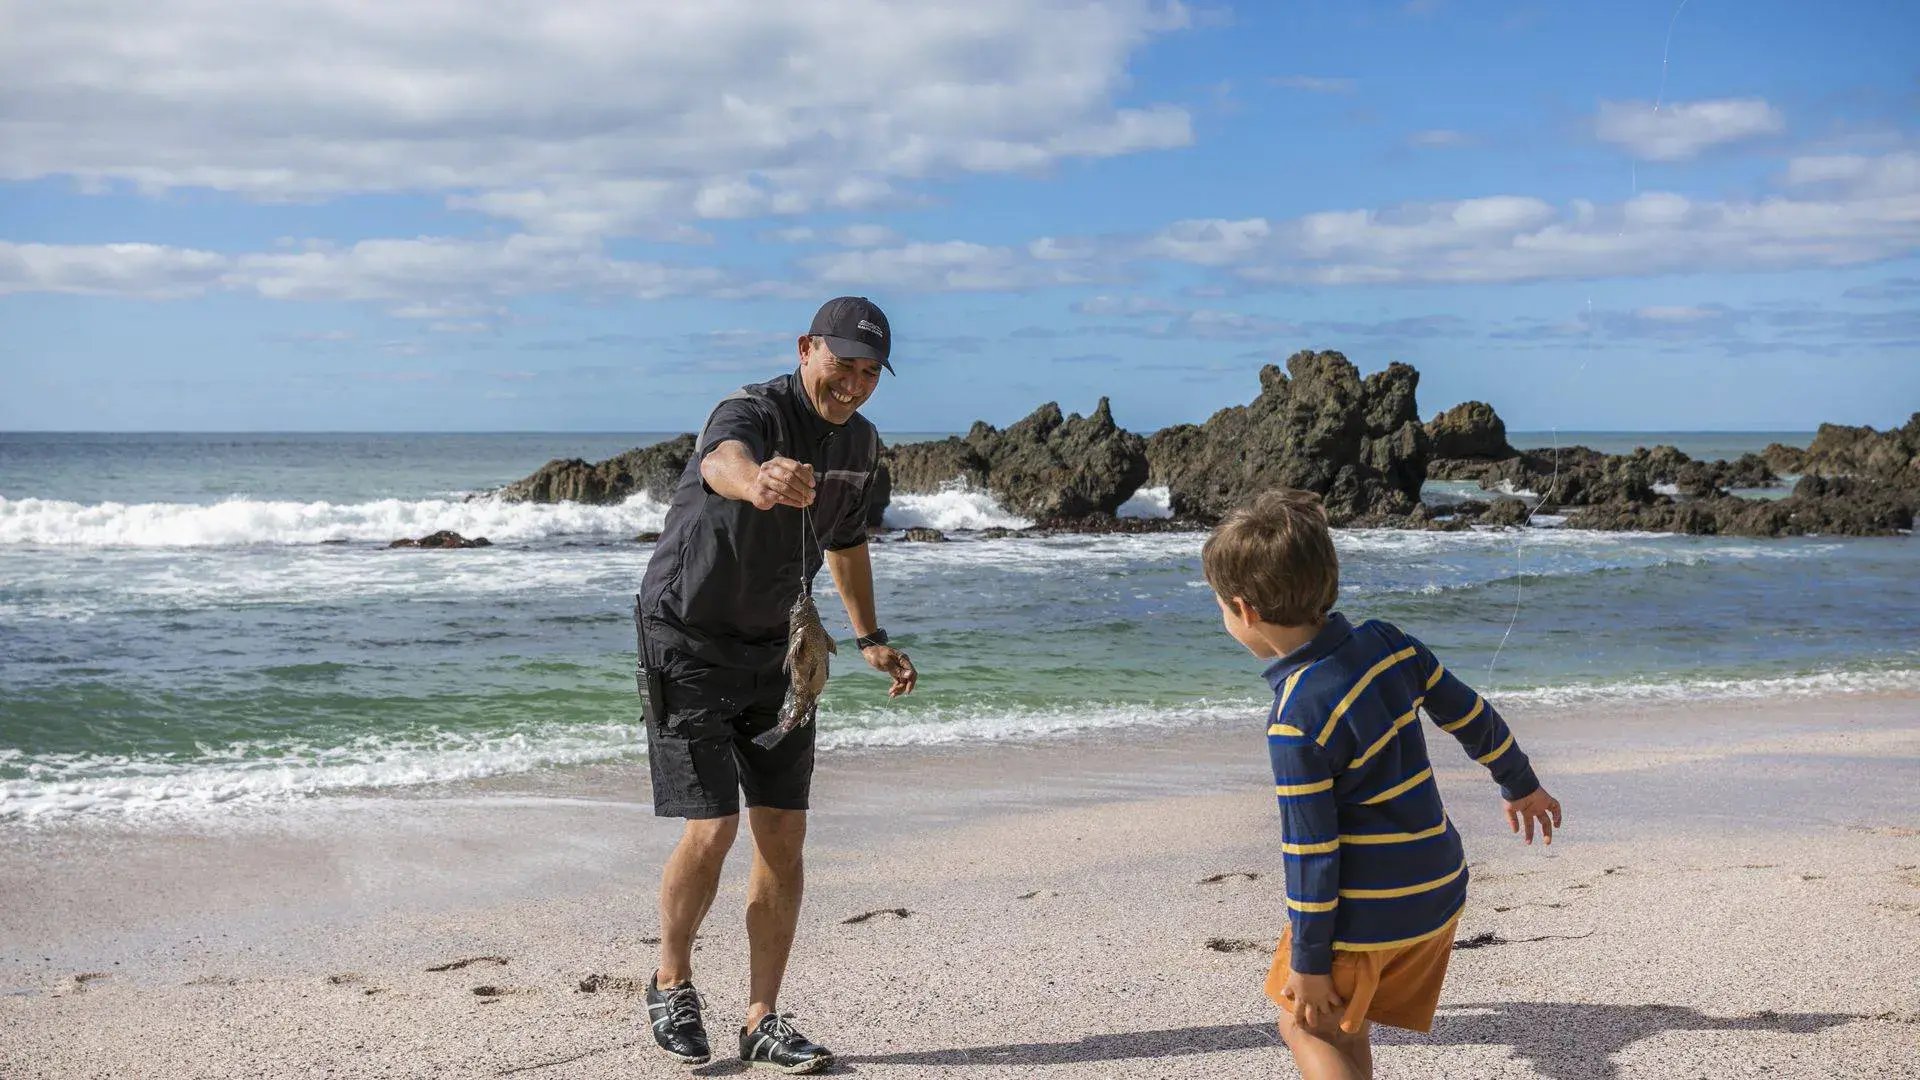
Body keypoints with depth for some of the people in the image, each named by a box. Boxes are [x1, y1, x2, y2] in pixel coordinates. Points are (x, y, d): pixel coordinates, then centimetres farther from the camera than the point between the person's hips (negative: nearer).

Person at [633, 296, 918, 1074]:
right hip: (687, 638, -7)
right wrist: (757, 480, -74)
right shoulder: (755, 412, -23)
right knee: (713, 829, -10)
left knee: (783, 836, 2)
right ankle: (671, 983, 17)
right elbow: (723, 459, -50)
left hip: (774, 646, 7)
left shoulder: (862, 444, 1)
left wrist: (870, 640, 19)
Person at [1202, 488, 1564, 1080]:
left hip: (1365, 915, -8)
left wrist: (1307, 961, -10)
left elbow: (1310, 851, -20)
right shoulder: (1387, 642, -4)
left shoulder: (1297, 721, -25)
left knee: (1305, 1025, 12)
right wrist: (1521, 785, 27)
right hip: (1439, 889, 8)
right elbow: (1471, 716, 9)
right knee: (1343, 1026, 21)